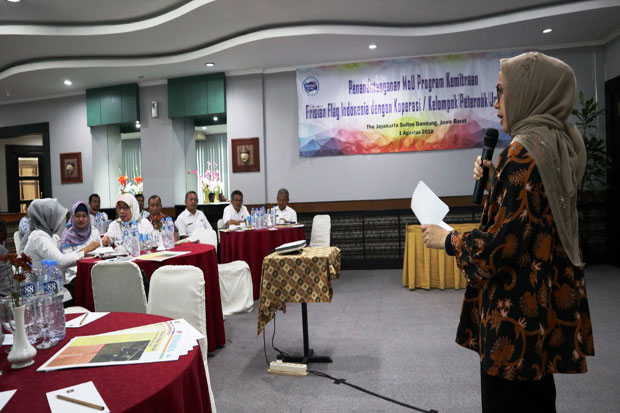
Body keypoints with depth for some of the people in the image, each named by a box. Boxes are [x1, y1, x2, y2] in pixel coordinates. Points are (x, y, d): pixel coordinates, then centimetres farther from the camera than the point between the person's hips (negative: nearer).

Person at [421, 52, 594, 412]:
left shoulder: (526, 150, -20)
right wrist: (494, 181, 7)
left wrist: (447, 239, -9)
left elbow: (503, 243, -24)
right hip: (550, 300, 9)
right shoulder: (560, 145, 9)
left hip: (518, 310, -9)